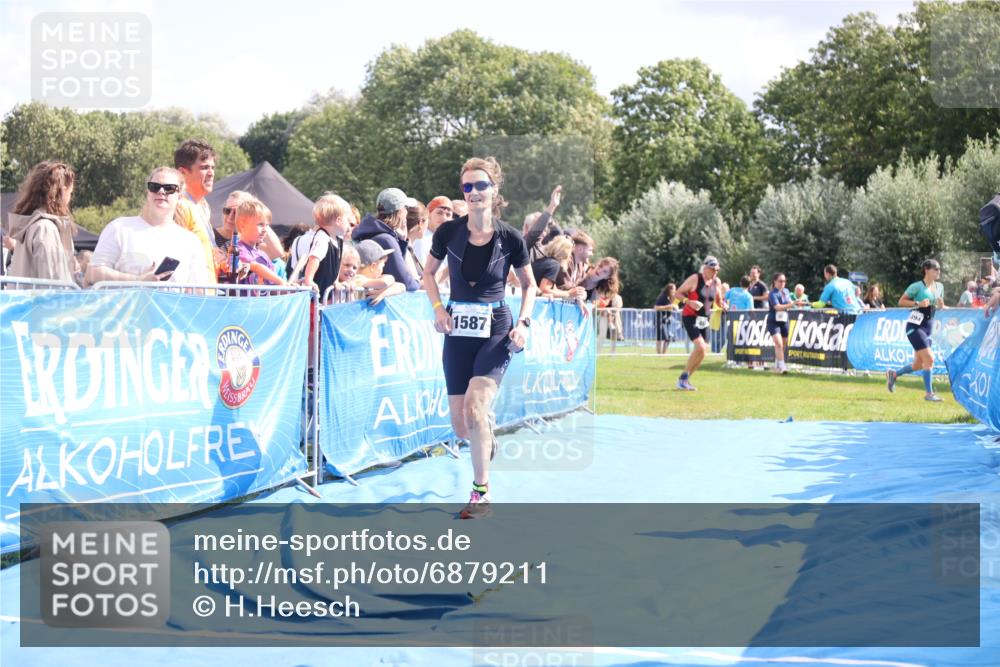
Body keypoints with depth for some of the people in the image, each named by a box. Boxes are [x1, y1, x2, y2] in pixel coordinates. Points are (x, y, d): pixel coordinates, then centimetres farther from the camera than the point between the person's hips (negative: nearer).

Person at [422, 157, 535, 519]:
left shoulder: (510, 238, -8)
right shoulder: (448, 232, -5)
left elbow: (528, 284, 7)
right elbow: (428, 272, 12)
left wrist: (523, 322, -8)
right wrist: (438, 308, -4)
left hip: (496, 331, -3)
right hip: (458, 330, 3)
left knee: (475, 404, -23)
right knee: (461, 425, 2)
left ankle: (481, 492, -11)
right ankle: (489, 438, 41)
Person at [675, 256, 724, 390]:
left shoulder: (717, 282, 5)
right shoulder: (695, 279, -12)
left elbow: (718, 301, 17)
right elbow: (679, 293, -8)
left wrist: (722, 305, -6)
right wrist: (689, 302, -24)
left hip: (704, 319, 7)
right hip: (690, 317, -7)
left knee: (702, 352, 5)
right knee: (700, 347, -20)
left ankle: (686, 379, 20)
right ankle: (683, 378, -8)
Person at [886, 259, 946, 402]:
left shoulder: (939, 287, 11)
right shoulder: (917, 286, -9)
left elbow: (941, 307, 21)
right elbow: (901, 301, -6)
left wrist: (941, 304, -3)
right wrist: (918, 303, -19)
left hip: (927, 328, 8)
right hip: (915, 327, -8)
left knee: (918, 365, 10)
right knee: (929, 359, -15)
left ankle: (893, 374, 33)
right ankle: (929, 393, -8)